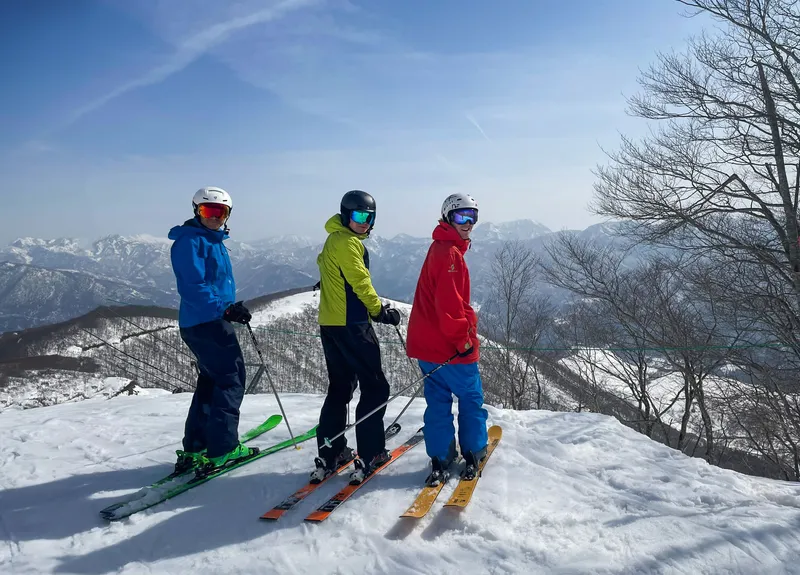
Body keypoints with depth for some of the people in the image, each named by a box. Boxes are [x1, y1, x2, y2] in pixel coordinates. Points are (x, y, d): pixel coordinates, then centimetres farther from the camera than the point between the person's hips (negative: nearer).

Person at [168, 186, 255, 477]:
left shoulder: (215, 241, 17)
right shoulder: (191, 241, -12)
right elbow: (193, 286, -22)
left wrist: (232, 307, 20)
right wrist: (224, 309, -28)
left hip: (209, 322, 10)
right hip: (206, 322, -10)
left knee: (210, 382, 14)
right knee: (231, 379, -7)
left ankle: (195, 449, 22)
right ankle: (222, 449, -1)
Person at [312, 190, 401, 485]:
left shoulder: (334, 240, 19)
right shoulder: (348, 242, -12)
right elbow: (360, 282, -17)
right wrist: (380, 311, -9)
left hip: (330, 325, 10)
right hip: (351, 325, -10)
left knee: (339, 387, 15)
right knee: (375, 387, -1)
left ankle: (329, 455, 16)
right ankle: (369, 455, 1)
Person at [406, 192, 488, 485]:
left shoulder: (441, 248, 16)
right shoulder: (449, 253, -17)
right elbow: (449, 302, -24)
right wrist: (463, 338, -18)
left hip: (427, 342, 9)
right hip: (450, 346, -9)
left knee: (438, 400, 11)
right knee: (471, 397, 9)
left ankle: (440, 460, 16)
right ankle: (473, 454, 22)